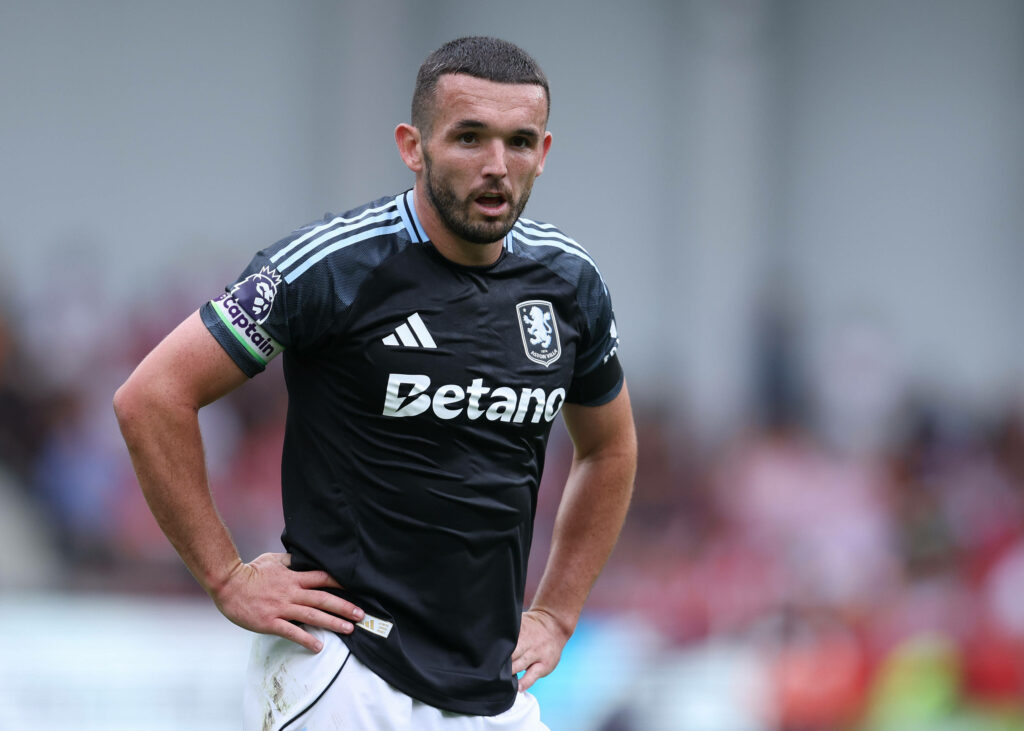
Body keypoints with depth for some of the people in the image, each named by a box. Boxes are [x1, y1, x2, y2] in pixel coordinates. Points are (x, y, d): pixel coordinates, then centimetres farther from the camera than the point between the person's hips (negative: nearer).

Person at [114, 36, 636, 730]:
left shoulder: (569, 281, 6)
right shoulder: (333, 264, -11)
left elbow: (610, 447, 24)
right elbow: (152, 398, -10)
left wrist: (555, 616, 17)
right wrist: (228, 579, -9)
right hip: (341, 673, -5)